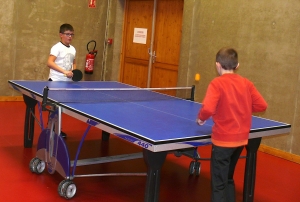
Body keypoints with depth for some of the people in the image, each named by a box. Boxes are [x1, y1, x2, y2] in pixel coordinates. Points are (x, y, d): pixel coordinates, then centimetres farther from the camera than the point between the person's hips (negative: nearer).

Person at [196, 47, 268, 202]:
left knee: (218, 183, 4)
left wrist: (201, 118, -7)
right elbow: (262, 105, 3)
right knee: (228, 178, 25)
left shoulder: (217, 83, -15)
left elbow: (208, 108, -26)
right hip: (241, 139, 6)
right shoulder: (246, 83, 2)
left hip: (223, 139, -6)